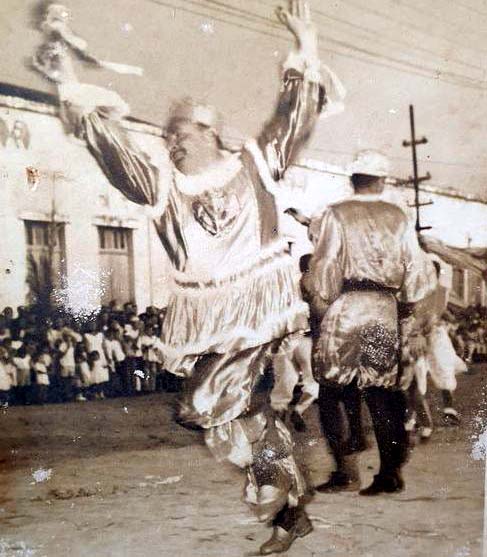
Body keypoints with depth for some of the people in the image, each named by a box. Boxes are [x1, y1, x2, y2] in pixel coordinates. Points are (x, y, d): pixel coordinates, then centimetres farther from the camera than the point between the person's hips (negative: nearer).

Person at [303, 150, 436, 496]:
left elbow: (325, 267, -6)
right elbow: (415, 267, 7)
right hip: (386, 314, 4)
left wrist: (320, 305, 5)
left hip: (346, 311, -3)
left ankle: (346, 470, 3)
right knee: (382, 392, 10)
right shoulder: (398, 217, 7)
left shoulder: (338, 214, -2)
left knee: (332, 392, 7)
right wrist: (407, 297, 22)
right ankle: (391, 472, 11)